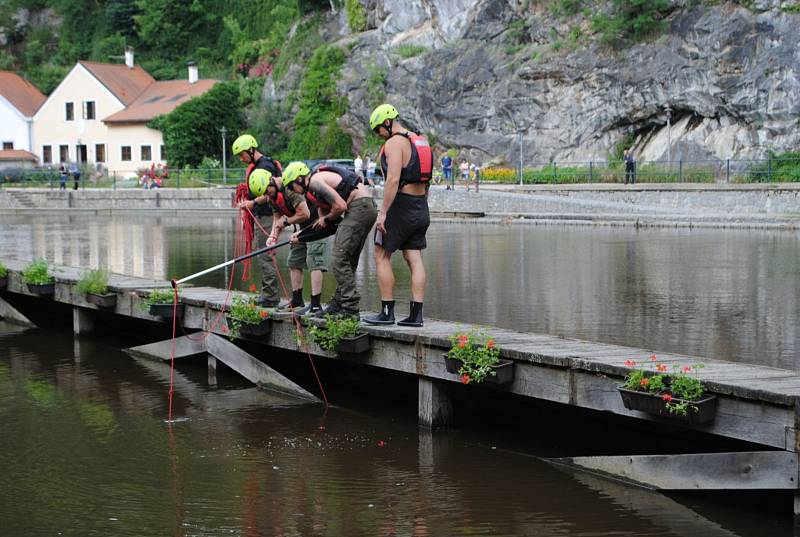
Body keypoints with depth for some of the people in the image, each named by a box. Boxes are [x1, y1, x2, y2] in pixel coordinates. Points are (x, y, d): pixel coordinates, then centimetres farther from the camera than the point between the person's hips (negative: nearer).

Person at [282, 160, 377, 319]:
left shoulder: (315, 181, -8)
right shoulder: (316, 189, 24)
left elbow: (340, 206, -15)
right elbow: (322, 219, 26)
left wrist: (326, 220, 2)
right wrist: (302, 234, 23)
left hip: (359, 207, -10)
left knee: (338, 259, -10)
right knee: (348, 260, 15)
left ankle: (350, 309, -12)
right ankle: (338, 304, 20)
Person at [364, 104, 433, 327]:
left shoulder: (394, 143, -12)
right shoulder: (420, 142, 16)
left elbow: (393, 179, -22)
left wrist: (383, 212, -22)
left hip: (400, 206, -8)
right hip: (421, 208, 8)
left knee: (381, 256, 1)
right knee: (414, 259, 6)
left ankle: (387, 312, 0)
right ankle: (416, 314, 2)